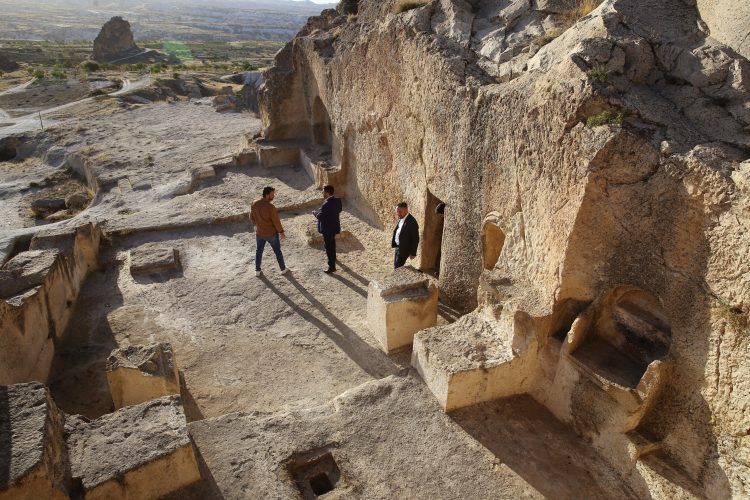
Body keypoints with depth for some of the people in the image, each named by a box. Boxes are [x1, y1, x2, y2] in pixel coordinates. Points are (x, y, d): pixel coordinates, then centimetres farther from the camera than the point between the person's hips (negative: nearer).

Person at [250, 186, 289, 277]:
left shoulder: (254, 205, -10)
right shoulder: (270, 207, -27)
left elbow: (251, 218, 3)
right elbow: (276, 221, -21)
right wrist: (281, 232, -7)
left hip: (259, 233, 4)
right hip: (272, 234, -4)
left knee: (258, 251, 21)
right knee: (278, 251, 15)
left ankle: (257, 271, 30)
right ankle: (283, 269, 30)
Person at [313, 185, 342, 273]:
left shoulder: (327, 204, -29)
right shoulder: (337, 200, -3)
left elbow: (320, 216, -26)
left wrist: (315, 213, -5)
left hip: (327, 228, -9)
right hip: (334, 226, 9)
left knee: (328, 246, 0)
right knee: (332, 243, 31)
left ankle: (332, 267, 5)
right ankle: (333, 256, 54)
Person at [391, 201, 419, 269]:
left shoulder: (411, 222, -22)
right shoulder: (401, 219, 4)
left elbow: (415, 239, -18)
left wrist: (413, 253, -15)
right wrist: (393, 242, 9)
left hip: (404, 249, -9)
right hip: (398, 247, 9)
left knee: (397, 268, -6)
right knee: (395, 266, 18)